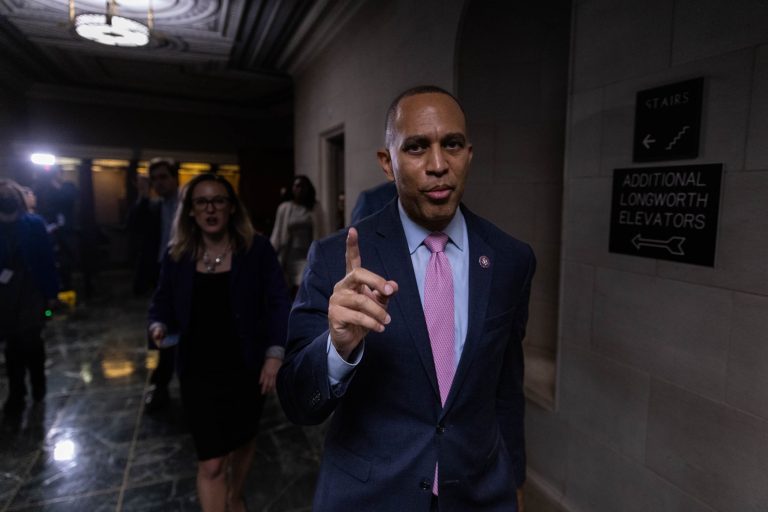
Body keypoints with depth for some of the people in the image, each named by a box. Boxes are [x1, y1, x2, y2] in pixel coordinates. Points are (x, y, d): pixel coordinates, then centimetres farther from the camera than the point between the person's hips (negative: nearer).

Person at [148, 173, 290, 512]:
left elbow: (278, 302, -8)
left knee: (243, 442, 23)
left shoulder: (257, 249, -8)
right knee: (211, 462, -1)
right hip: (199, 373, 0)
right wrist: (159, 326, -12)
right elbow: (163, 302, 10)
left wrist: (274, 354, -15)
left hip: (246, 368, 1)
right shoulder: (177, 255, -2)